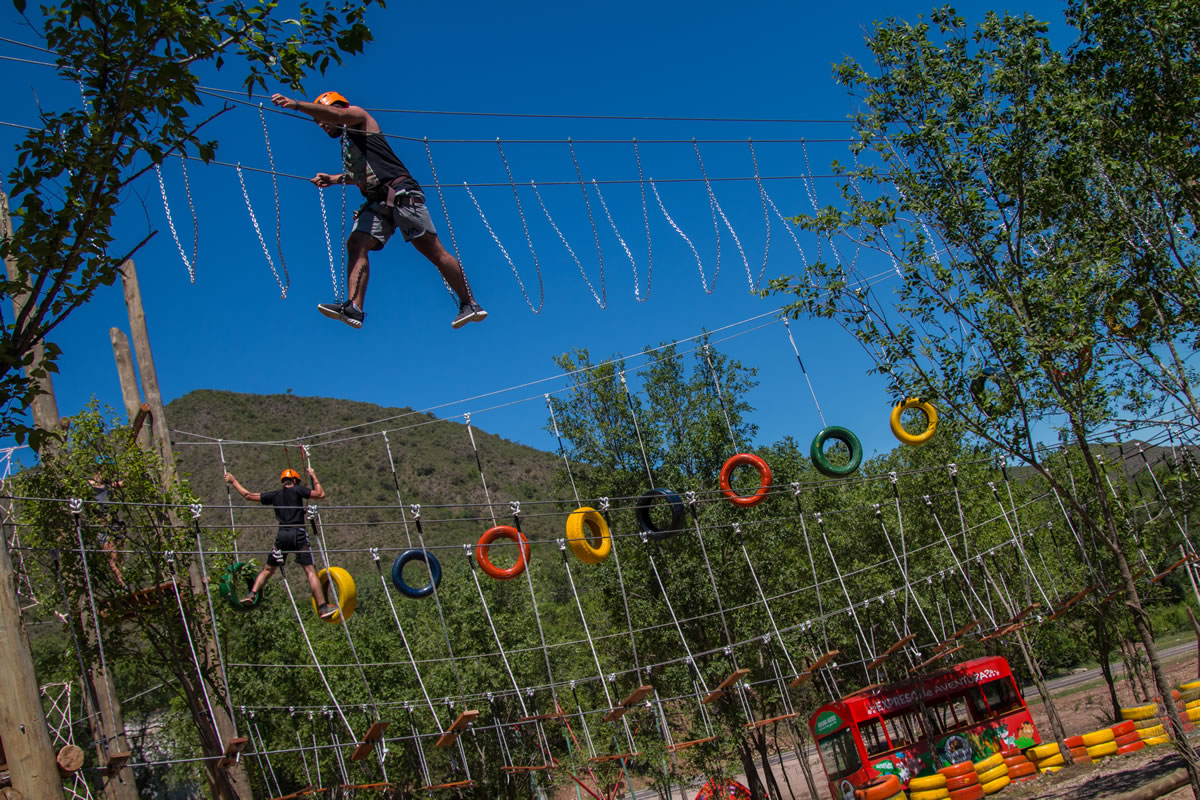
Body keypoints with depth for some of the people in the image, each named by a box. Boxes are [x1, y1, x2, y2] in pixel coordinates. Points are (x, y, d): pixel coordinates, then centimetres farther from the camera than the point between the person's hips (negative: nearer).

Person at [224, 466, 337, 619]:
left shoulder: (275, 495, 16)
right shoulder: (297, 490, 4)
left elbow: (248, 495, 21)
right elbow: (320, 495, 0)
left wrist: (233, 481, 34)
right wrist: (314, 477, 14)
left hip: (282, 535, 4)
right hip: (298, 534, -4)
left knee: (268, 570, 19)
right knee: (311, 571, -6)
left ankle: (252, 594, 4)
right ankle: (322, 608, -10)